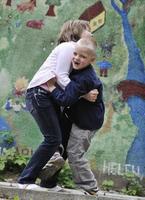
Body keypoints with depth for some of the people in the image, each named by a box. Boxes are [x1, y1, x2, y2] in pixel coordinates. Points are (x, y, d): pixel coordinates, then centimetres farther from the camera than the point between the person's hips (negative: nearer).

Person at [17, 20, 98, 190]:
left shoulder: (75, 50, 22)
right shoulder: (69, 46, -7)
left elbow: (64, 78, 10)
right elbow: (61, 76, -16)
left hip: (49, 96, 10)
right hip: (39, 93, -10)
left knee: (60, 138, 4)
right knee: (53, 139, -12)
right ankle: (25, 180, -7)